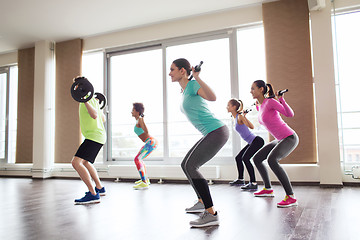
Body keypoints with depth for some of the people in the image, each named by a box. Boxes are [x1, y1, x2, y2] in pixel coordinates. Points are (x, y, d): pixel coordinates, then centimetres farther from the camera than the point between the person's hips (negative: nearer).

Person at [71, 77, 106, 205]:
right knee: (86, 163, 28)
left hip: (94, 136, -11)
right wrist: (98, 106, 41)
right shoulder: (92, 100, 20)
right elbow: (103, 118, 26)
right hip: (96, 136, 11)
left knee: (76, 162, -22)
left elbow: (94, 115, -28)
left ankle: (93, 194, -23)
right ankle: (100, 188, 37)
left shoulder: (89, 99, -10)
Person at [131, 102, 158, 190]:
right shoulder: (138, 120, 17)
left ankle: (144, 183, -20)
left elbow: (146, 131, -21)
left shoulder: (140, 119, -10)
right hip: (150, 142, 11)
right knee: (139, 159, 24)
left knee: (137, 160, -17)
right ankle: (145, 179, 34)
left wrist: (142, 122, -18)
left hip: (151, 142, -11)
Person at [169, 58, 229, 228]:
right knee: (186, 165, 16)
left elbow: (212, 97, -30)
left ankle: (211, 214, -19)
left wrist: (197, 78, -35)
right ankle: (201, 202, 32)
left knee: (190, 166, -20)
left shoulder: (193, 85, -10)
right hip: (211, 134, 10)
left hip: (217, 132, -10)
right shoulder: (184, 91, 16)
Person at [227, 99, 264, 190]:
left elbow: (251, 127, -26)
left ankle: (253, 183, -22)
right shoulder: (235, 117, 11)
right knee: (238, 158, 17)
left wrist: (244, 116, -27)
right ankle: (240, 180, 33)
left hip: (257, 141, -10)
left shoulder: (240, 116, -15)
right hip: (252, 142, 10)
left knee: (245, 158, -25)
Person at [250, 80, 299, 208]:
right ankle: (268, 189, 25)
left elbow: (290, 114, -24)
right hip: (280, 139, 9)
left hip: (290, 138, -9)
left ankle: (291, 197, -27)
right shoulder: (261, 105, 8)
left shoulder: (270, 101, -17)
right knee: (256, 159, 12)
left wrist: (281, 99, -31)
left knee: (271, 160, -33)